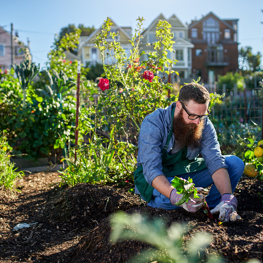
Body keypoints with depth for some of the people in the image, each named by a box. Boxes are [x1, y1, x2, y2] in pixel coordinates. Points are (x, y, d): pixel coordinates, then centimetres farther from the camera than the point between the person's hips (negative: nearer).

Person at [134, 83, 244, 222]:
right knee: (170, 198, -39)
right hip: (156, 180, -4)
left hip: (186, 174, 4)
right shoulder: (153, 123, -26)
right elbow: (151, 170, -34)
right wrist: (175, 196, -51)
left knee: (235, 163, -11)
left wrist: (227, 198, -36)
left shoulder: (204, 125, -12)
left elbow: (215, 162, -20)